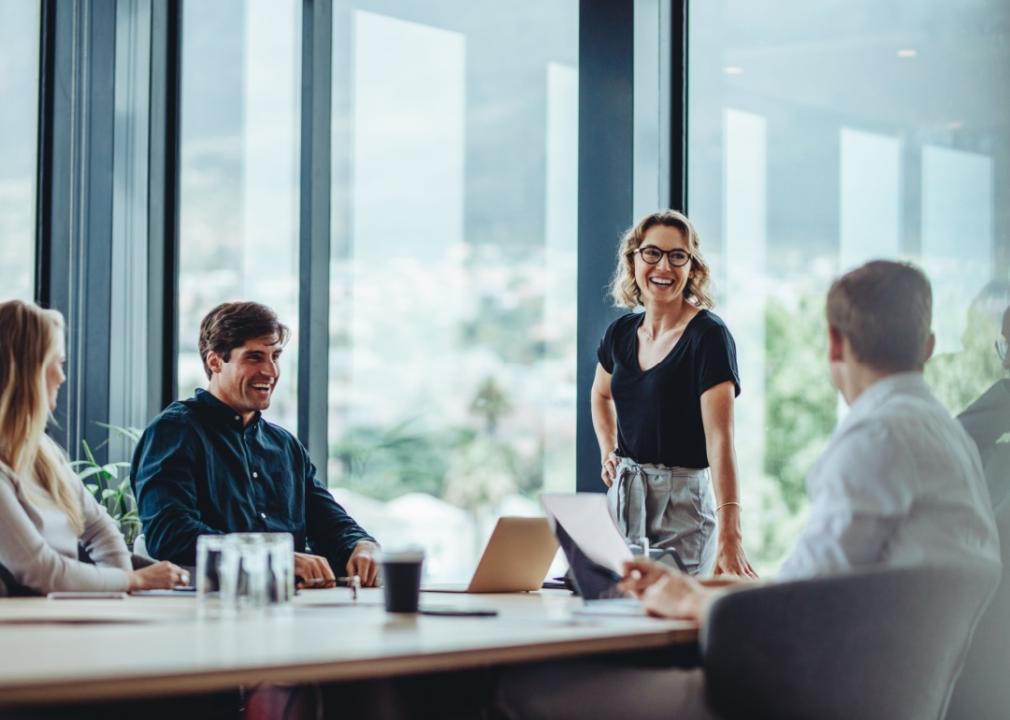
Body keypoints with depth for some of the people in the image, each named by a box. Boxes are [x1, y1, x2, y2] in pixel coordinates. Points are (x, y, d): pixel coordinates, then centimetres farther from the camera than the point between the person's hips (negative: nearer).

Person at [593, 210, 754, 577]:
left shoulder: (709, 335, -14)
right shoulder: (621, 332, 5)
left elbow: (720, 439, -24)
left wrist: (729, 535, -33)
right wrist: (607, 453, 11)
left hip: (682, 501, -6)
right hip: (622, 497, 6)